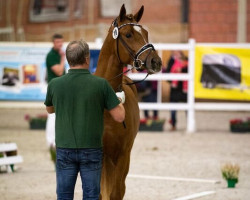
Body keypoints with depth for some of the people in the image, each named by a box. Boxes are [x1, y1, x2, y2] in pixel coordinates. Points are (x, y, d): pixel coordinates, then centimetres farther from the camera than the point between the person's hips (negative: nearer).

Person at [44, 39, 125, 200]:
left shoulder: (55, 84, -5)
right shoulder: (101, 84, -11)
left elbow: (49, 109, 16)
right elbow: (119, 116, -7)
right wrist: (120, 100, 13)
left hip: (64, 149, 2)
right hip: (91, 150, -2)